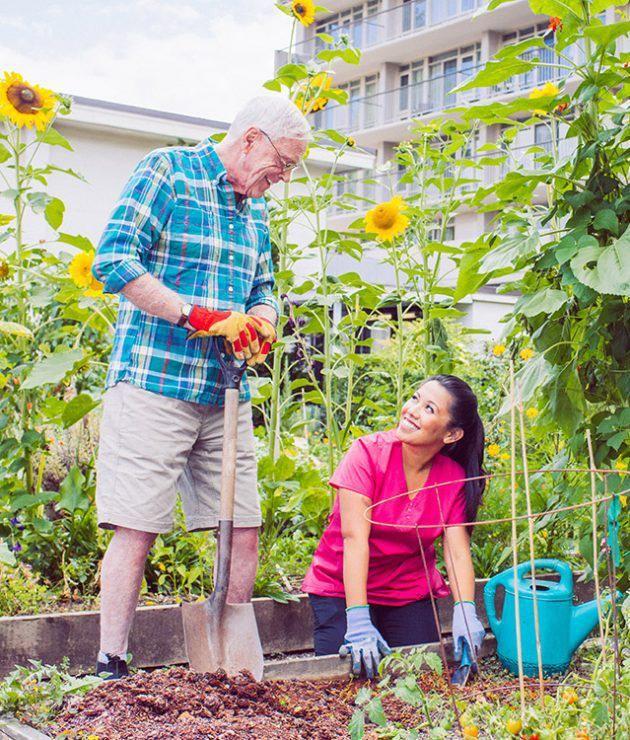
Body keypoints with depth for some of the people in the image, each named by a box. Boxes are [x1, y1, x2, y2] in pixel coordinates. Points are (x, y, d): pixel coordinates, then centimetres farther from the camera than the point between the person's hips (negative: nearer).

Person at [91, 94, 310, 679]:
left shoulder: (255, 207, 18)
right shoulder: (166, 171, -4)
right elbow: (113, 262, -13)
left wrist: (260, 320, 1)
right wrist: (200, 316, -18)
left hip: (226, 395, 7)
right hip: (154, 383, -7)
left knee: (244, 527, 5)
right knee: (136, 526, -7)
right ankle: (110, 667, 2)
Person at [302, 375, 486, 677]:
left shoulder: (454, 478, -7)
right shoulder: (368, 452, -19)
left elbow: (458, 551, -12)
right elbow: (354, 538, -25)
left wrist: (465, 612, -31)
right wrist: (358, 620, -33)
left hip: (411, 592, 3)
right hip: (343, 589, -3)